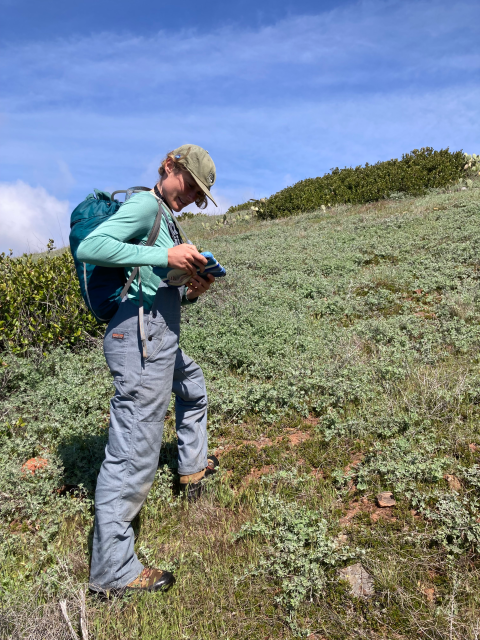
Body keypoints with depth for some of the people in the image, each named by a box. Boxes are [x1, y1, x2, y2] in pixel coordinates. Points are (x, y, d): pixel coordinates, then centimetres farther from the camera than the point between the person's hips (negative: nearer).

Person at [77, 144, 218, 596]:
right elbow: (89, 247, -22)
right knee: (133, 454, -6)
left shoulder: (167, 221, 21)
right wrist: (165, 256, -24)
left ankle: (193, 468, 51)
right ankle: (112, 571, 7)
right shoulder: (145, 204, -7)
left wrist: (192, 293, 4)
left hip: (162, 338, 11)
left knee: (193, 390, 33)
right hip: (141, 339, -11)